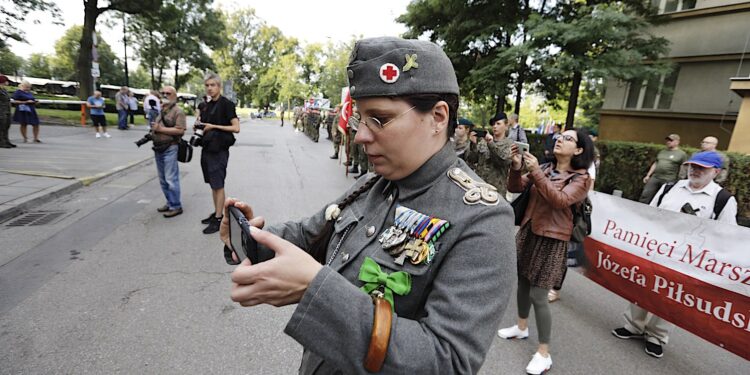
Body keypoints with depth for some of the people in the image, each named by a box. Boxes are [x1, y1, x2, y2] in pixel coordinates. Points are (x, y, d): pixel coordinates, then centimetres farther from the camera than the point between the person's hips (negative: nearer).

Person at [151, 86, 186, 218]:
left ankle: (176, 206, 2)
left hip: (170, 149, -9)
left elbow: (180, 130, -20)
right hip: (158, 149, 9)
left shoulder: (178, 111, -9)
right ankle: (170, 203, 25)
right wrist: (153, 131, 7)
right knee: (163, 180, 14)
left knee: (171, 179, -7)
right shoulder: (161, 110, 18)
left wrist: (161, 129, -18)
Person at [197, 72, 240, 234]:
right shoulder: (206, 105, 13)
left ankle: (218, 220, 3)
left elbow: (236, 128, -16)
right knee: (213, 184, 14)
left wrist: (213, 126, -19)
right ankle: (216, 212, 26)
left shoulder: (226, 104, -10)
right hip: (207, 149, 8)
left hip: (219, 151, -8)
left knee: (218, 185, -4)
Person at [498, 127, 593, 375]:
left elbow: (560, 200, -25)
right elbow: (515, 188, -1)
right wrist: (517, 167, -19)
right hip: (528, 232, 6)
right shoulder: (545, 168, 7)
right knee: (523, 283, 17)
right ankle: (522, 327, 41)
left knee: (538, 296, -4)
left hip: (552, 240, -5)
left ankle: (544, 354, 12)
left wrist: (536, 172, -30)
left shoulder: (580, 179, -7)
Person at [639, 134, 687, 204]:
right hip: (655, 177, 5)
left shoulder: (682, 154, 1)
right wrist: (648, 175, 15)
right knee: (645, 195, -4)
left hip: (669, 181, -5)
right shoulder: (662, 151, 18)